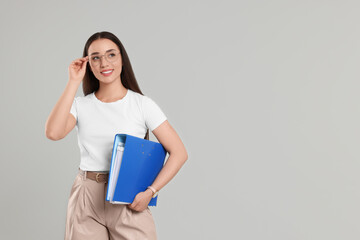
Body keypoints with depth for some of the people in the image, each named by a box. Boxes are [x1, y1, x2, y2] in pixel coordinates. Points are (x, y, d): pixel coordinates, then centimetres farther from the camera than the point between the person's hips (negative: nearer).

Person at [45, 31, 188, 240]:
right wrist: (74, 82, -10)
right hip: (86, 200, 2)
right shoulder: (81, 105, 4)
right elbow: (53, 133, -16)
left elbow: (179, 153, -4)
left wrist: (150, 191, -14)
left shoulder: (142, 104, -2)